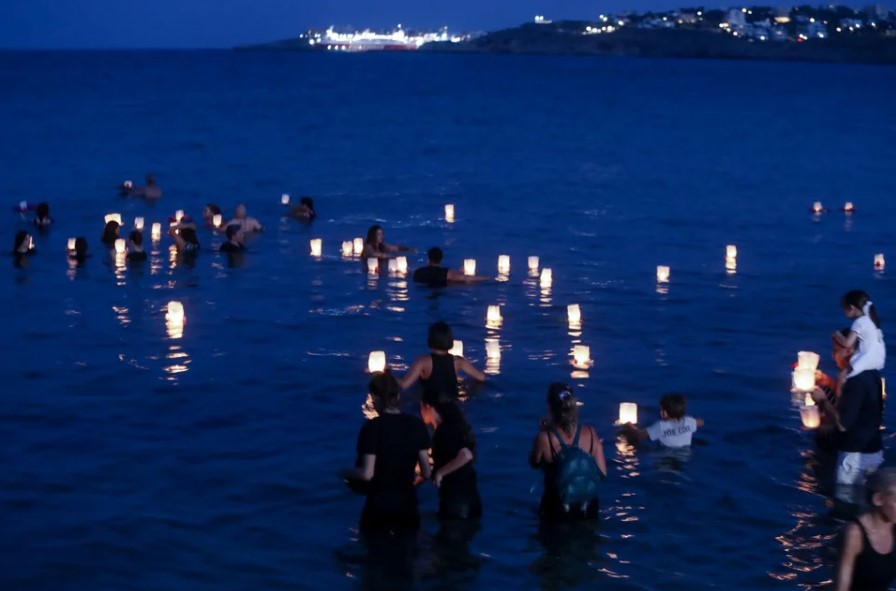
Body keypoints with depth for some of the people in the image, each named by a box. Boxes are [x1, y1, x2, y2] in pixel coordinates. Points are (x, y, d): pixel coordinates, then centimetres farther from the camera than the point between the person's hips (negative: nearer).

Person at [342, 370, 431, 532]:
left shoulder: (373, 427, -13)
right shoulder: (416, 425, 0)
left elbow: (367, 473, -16)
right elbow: (426, 472, 3)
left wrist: (345, 473, 3)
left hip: (378, 507, -4)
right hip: (408, 506, 4)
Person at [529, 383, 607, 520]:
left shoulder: (545, 438, -21)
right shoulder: (590, 433, -12)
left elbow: (534, 463, 2)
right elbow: (602, 473, -6)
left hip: (556, 512, -3)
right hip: (588, 510, 3)